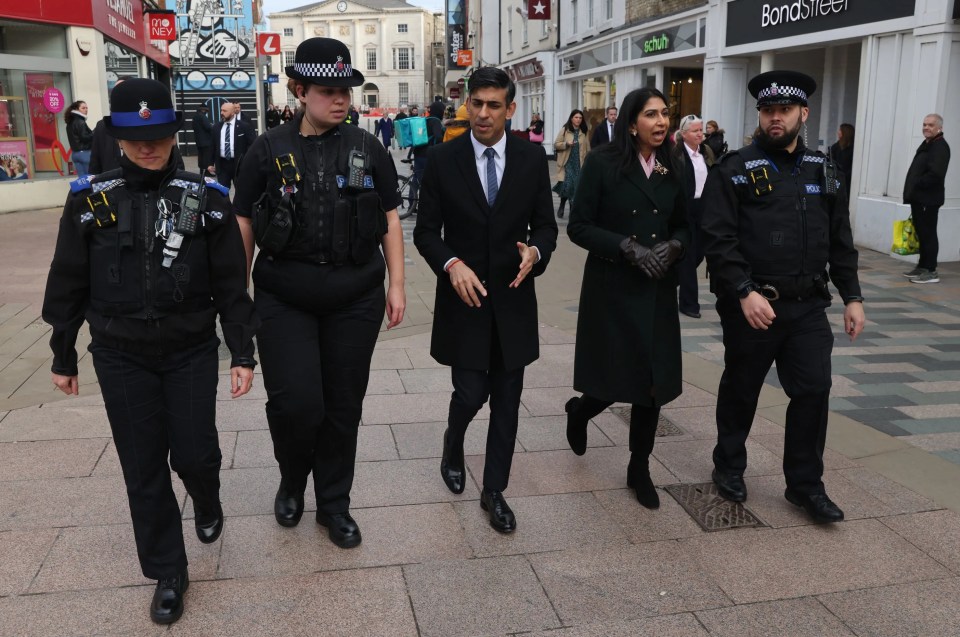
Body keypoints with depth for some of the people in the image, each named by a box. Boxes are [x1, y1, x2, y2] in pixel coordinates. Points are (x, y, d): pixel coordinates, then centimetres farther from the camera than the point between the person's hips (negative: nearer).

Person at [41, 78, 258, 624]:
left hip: (192, 352, -1)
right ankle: (167, 574, 25)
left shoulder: (205, 198, -5)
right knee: (143, 468, 7)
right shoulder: (91, 199, -4)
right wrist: (64, 357, 9)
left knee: (194, 453, 2)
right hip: (121, 357, 1)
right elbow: (68, 285, 4)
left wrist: (243, 354, -5)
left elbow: (231, 284, -3)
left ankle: (207, 501, 41)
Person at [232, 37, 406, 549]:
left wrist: (396, 285, 3)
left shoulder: (368, 148, 3)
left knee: (344, 406, 9)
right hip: (284, 301, -1)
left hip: (355, 301, 2)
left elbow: (389, 221, 7)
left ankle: (334, 504, 29)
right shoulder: (268, 151, 0)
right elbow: (244, 227, 4)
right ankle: (292, 479, 26)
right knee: (295, 402, -8)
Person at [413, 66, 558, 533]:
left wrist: (535, 251, -18)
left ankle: (494, 491, 24)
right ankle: (453, 443, 34)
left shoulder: (532, 159, 0)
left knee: (506, 402, 8)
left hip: (513, 298, 2)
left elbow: (546, 225, 4)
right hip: (464, 297, -2)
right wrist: (452, 264, -20)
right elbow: (426, 230, -2)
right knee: (470, 393, -2)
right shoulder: (443, 159, -4)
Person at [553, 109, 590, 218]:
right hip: (567, 162, -3)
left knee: (577, 186, 1)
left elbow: (587, 149, 11)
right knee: (567, 184, -12)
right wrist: (566, 144, -16)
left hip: (579, 163, 3)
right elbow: (556, 145, 1)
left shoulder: (584, 132, 7)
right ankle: (562, 206, 10)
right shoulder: (564, 130, 0)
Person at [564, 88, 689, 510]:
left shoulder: (673, 168, 6)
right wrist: (628, 247, -19)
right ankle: (579, 411, 38)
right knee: (614, 379, 1)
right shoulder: (603, 164, -7)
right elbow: (578, 227, -8)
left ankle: (640, 469, 25)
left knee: (654, 382, 7)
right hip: (612, 288, -4)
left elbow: (684, 226, 13)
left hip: (658, 290, 4)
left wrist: (673, 246, -10)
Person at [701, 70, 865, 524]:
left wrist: (851, 296, 7)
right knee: (741, 390, 11)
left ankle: (805, 483, 20)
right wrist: (744, 292, -22)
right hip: (750, 304, -4)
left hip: (809, 305, 4)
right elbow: (718, 239, -14)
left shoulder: (823, 170, 9)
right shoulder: (734, 170, -7)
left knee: (814, 390, 3)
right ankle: (729, 466, 32)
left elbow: (840, 241, 12)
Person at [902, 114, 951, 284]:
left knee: (928, 233, -6)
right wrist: (912, 190, 11)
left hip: (929, 199, -10)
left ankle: (930, 271, -3)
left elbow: (935, 173, -23)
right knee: (921, 233, 14)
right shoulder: (926, 144, 19)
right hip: (919, 198, 10)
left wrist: (917, 184, -15)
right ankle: (922, 267, 22)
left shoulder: (940, 146, -12)